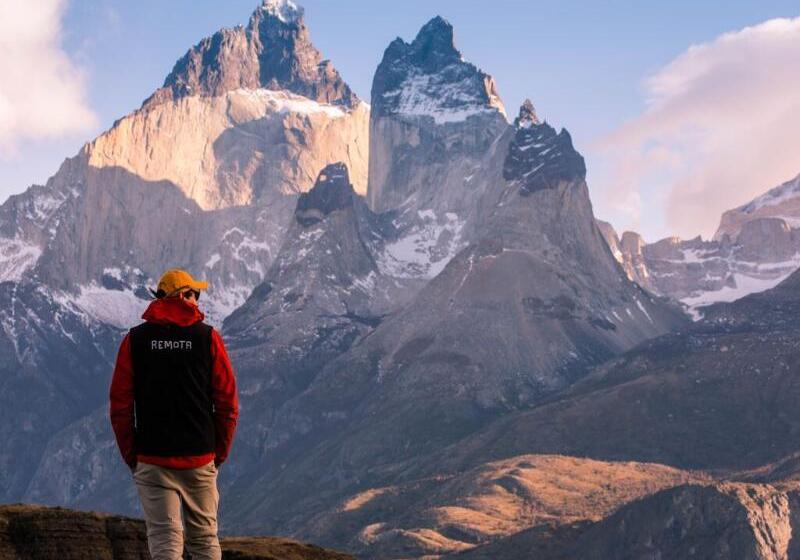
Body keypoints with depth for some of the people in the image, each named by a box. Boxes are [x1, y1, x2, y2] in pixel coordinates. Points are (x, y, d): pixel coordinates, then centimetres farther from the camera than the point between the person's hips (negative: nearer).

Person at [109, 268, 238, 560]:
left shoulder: (135, 340, 0)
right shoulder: (208, 337, -2)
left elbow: (120, 405, -1)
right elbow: (228, 402, -2)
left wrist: (130, 455, 8)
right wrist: (220, 452, 9)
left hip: (152, 462, 0)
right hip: (201, 459, 0)